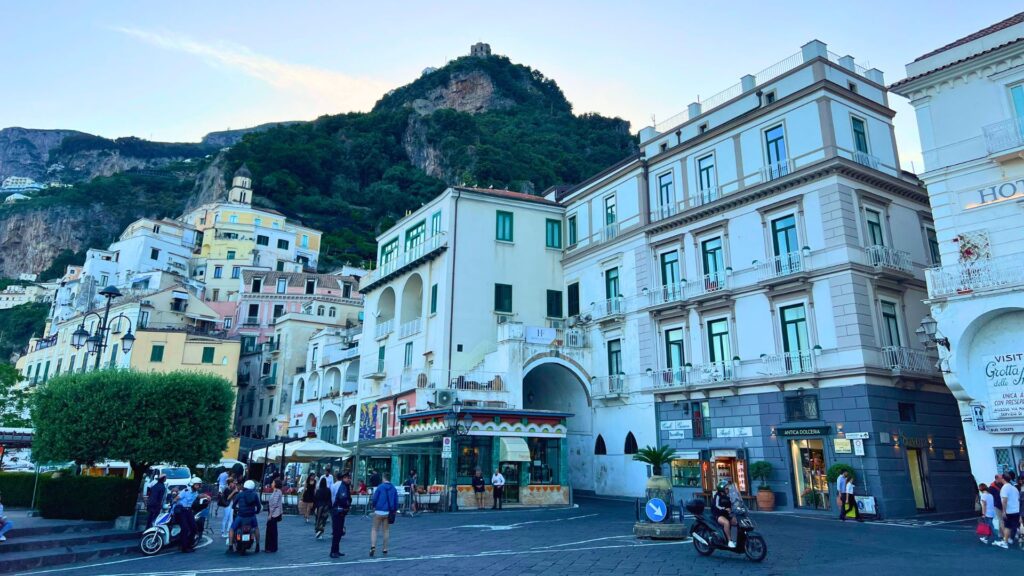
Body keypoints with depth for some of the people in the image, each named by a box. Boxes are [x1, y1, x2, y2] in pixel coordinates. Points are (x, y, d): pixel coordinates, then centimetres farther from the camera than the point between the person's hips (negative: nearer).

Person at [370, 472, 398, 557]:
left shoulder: (380, 487, -7)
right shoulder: (394, 489, 5)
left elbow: (374, 499, -7)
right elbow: (396, 502, 6)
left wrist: (374, 506, 13)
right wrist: (394, 511, 18)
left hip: (379, 511, -4)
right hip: (388, 512, 4)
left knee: (374, 529, 6)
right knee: (386, 530, 13)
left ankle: (373, 546, -11)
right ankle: (385, 549, 16)